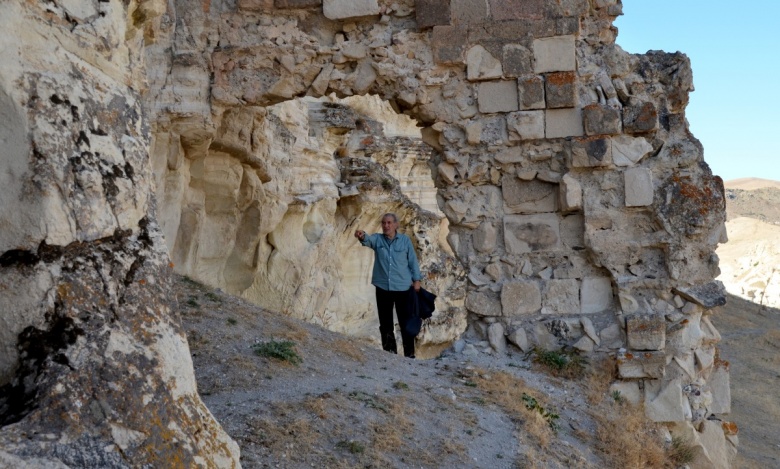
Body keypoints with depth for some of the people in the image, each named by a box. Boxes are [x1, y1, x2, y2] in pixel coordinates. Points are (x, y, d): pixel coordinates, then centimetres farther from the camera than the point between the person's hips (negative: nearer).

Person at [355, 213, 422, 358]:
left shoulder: (405, 240, 1)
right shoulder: (377, 239, 3)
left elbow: (413, 261, 5)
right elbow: (368, 240, -21)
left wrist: (416, 280, 0)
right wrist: (362, 236, -43)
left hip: (403, 288, -2)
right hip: (383, 288, 2)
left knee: (406, 323, 2)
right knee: (385, 323, 9)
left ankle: (409, 354, 12)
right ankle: (390, 353, 20)